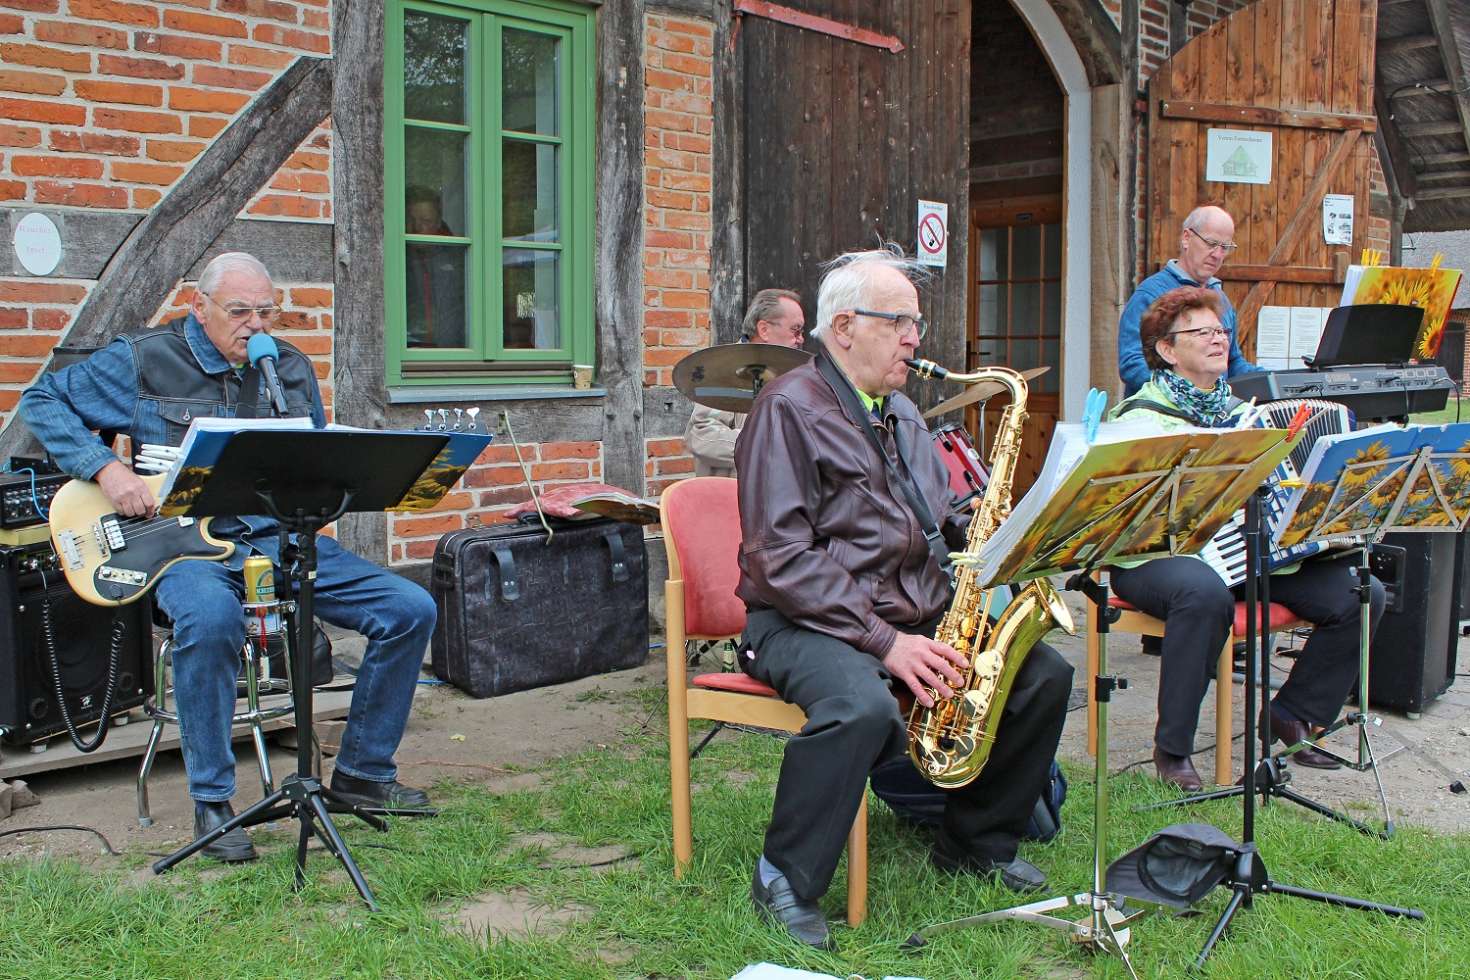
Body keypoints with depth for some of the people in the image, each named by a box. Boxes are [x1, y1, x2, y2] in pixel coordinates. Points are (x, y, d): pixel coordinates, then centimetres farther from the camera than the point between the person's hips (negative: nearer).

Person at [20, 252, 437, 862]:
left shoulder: (293, 369, 13)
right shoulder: (145, 361, 1)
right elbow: (41, 400, 5)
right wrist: (104, 468, -10)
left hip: (280, 536, 5)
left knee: (410, 609, -10)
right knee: (211, 617, -41)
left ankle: (363, 770, 6)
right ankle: (211, 801, -22)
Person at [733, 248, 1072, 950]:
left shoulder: (900, 413, 17)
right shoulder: (789, 409, -10)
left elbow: (937, 520, 25)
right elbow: (781, 558, -19)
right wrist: (882, 641, -24)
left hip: (916, 616, 8)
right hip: (806, 622, -8)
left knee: (1045, 674, -5)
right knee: (863, 707, -37)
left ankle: (975, 841, 14)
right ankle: (785, 882, -16)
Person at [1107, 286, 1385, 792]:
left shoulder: (1239, 410, 18)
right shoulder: (1142, 418, -6)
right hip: (1161, 557, -7)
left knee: (1360, 593, -9)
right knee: (1206, 592, -41)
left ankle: (1293, 714, 10)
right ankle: (1172, 748, -24)